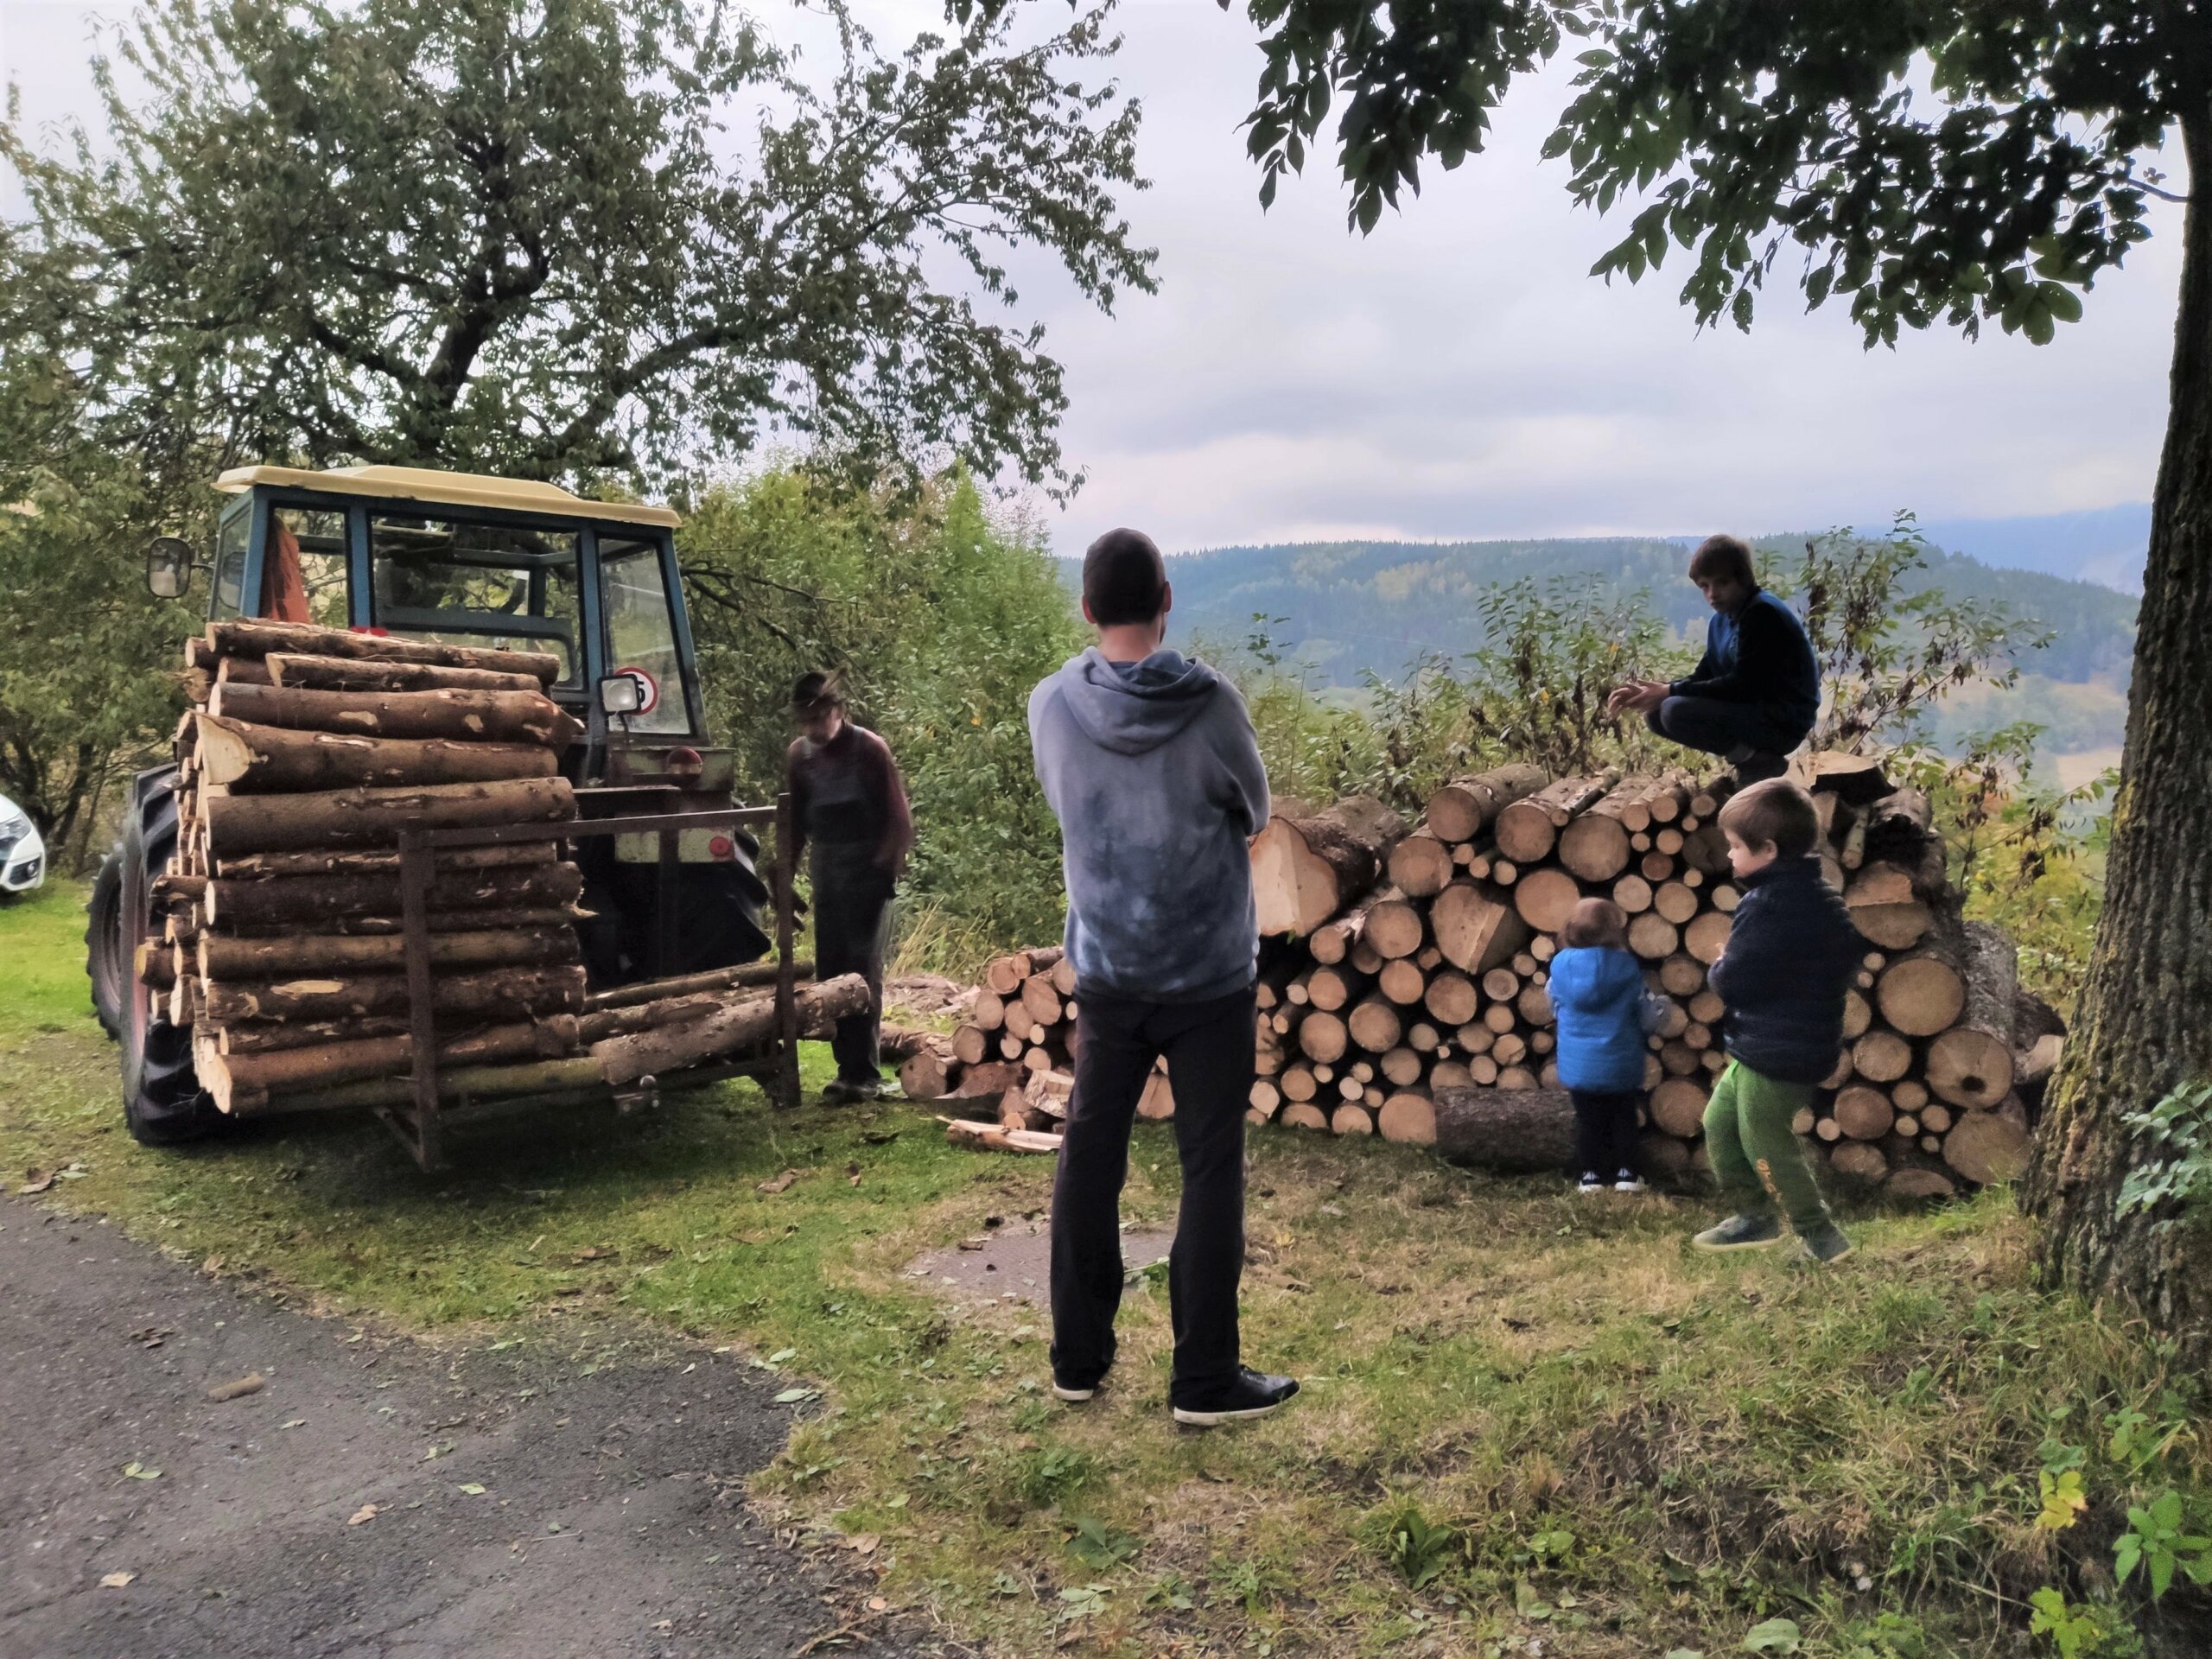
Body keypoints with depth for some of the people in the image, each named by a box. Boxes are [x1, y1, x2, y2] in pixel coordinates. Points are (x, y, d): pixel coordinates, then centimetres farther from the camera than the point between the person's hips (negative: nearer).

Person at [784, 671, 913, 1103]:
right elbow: (797, 820, 13)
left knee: (863, 969, -9)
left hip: (868, 868, -6)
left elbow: (899, 819, -8)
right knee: (829, 971, 6)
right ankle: (847, 1067, 14)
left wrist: (888, 869, -14)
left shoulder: (869, 749, -10)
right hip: (826, 869, 6)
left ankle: (865, 1074, -5)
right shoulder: (799, 755, 5)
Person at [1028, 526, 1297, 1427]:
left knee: (1089, 1158, 15)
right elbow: (1254, 812, 1)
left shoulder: (1051, 707, -7)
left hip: (1105, 972, 3)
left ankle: (1079, 1359, 24)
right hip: (1210, 973, -3)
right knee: (1210, 1168, 6)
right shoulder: (1211, 704, -15)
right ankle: (1205, 1379, 12)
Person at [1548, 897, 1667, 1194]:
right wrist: (1660, 1006, 17)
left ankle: (1591, 1176, 17)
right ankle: (1625, 1173, 18)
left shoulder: (1561, 964, -8)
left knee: (1588, 1120, 15)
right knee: (1623, 1118, 18)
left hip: (1578, 1064, 1)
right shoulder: (1627, 967, -12)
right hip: (1620, 1063, -1)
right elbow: (1646, 1017, -5)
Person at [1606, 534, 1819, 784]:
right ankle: (1749, 756, 5)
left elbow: (1742, 685, -22)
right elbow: (1702, 679, 12)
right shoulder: (1721, 621, 10)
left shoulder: (1762, 614, -17)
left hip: (1783, 722, -9)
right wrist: (1648, 692, -4)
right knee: (1656, 712, 5)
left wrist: (1670, 691, -20)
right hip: (1753, 711, 9)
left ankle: (1760, 762, -9)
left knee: (1676, 712, -25)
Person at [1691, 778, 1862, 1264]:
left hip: (1774, 1057, -10)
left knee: (1766, 1145, 6)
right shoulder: (1820, 896, 6)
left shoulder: (1767, 906, -25)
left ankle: (1820, 1235, 18)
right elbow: (1849, 960, 16)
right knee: (1719, 1122, 20)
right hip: (1806, 1042, 10)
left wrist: (1718, 967, -2)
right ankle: (1754, 1216, 30)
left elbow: (1731, 982, -23)